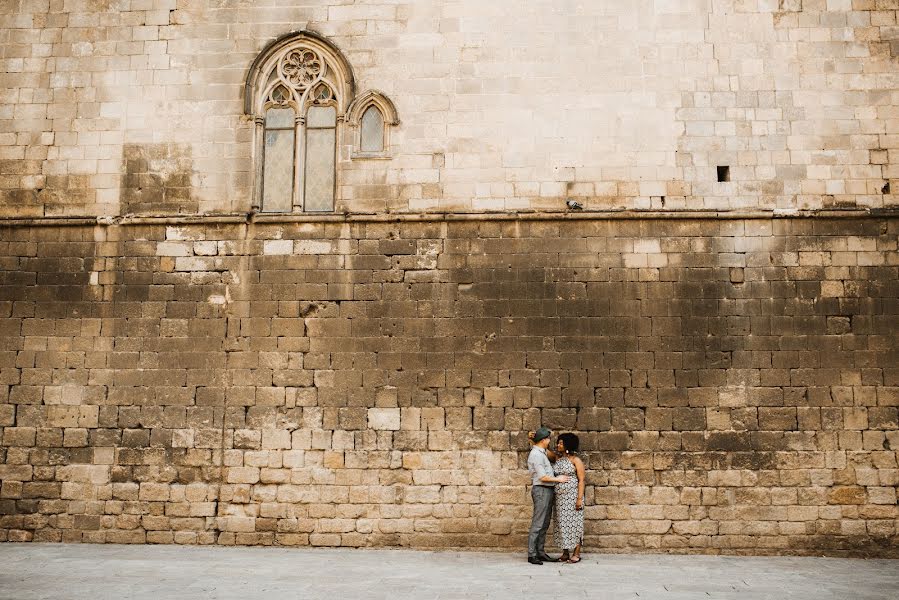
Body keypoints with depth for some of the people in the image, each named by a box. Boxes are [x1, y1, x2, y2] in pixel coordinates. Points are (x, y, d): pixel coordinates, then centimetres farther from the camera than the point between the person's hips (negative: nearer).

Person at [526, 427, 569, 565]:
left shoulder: (541, 453, 15)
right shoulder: (536, 455, -15)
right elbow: (542, 477, -17)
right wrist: (557, 479, -5)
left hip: (547, 491, 10)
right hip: (541, 490, -10)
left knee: (544, 524, 11)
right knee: (538, 523, -8)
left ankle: (540, 552, 15)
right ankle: (532, 554, -5)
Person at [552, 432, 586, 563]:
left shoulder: (576, 460, -7)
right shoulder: (557, 459, 11)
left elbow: (581, 480, -11)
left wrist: (580, 498, -18)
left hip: (573, 496, -6)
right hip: (560, 497, 6)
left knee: (574, 523, -2)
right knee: (562, 524, 7)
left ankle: (576, 554, 4)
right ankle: (565, 553, 14)